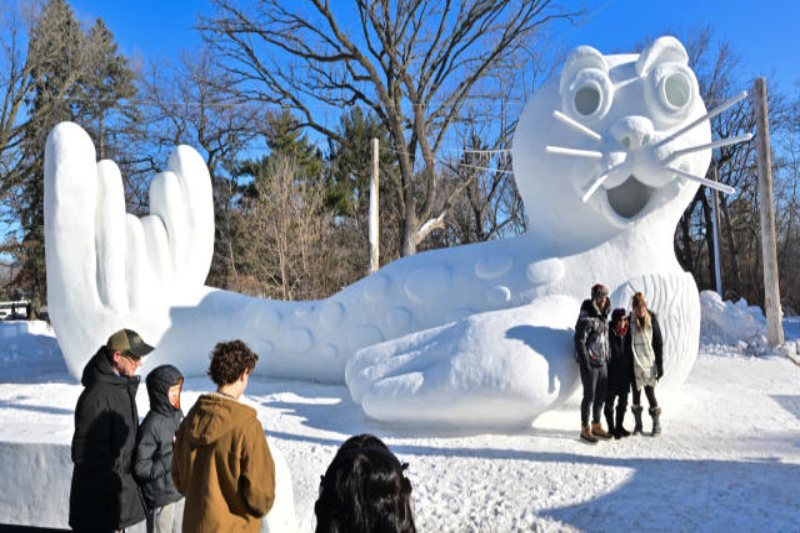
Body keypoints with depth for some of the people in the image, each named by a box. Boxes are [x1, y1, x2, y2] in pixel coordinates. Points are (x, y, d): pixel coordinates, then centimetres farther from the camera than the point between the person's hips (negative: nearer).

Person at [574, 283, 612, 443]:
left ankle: (596, 426, 28)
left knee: (601, 396, 14)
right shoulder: (586, 318, -14)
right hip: (590, 364, -8)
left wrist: (607, 358, 17)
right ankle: (585, 429, 10)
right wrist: (586, 363, -19)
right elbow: (579, 341, -17)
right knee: (589, 396, -1)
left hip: (602, 364, 8)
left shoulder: (603, 316, 12)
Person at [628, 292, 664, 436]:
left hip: (649, 364, -2)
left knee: (650, 393, -3)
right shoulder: (629, 322, 1)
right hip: (635, 365, 2)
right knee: (636, 393, 8)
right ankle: (638, 424, 19)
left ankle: (657, 424, 13)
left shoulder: (652, 321, -2)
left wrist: (660, 366, -4)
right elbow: (626, 344, 4)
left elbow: (659, 344, 0)